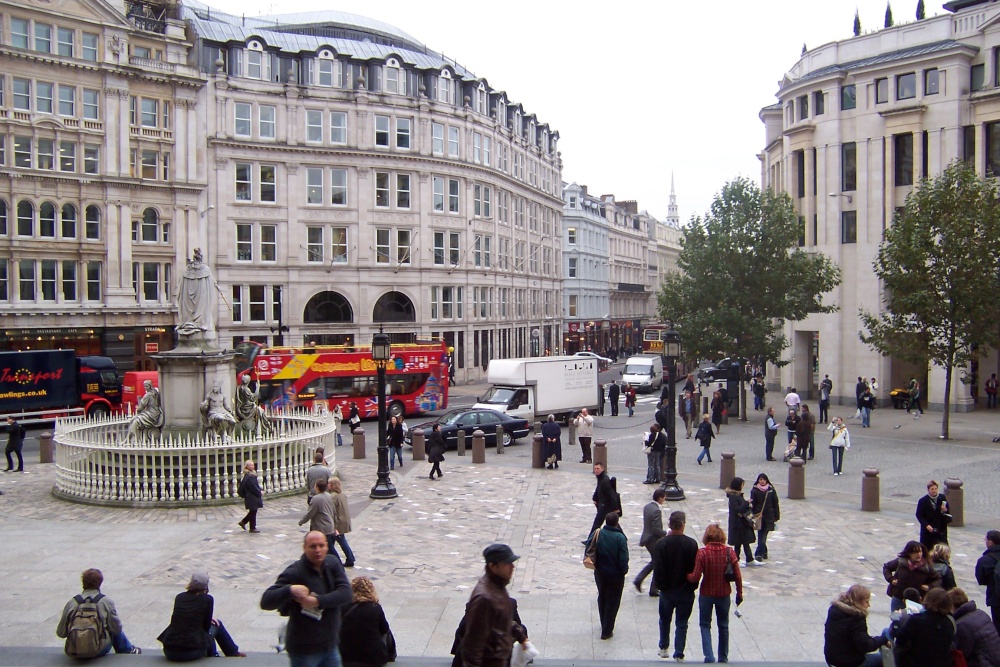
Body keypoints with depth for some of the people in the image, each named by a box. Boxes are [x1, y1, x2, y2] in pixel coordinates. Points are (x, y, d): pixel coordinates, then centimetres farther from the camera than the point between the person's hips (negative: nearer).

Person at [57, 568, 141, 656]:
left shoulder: (71, 603, -3)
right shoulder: (106, 602, -7)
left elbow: (60, 633, 1)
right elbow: (116, 628, -5)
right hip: (99, 651, -2)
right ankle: (128, 650, 42)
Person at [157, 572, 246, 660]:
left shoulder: (179, 597, 6)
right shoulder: (207, 599, -6)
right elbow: (206, 626, 3)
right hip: (192, 653, -4)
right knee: (217, 624, 21)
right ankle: (233, 652, 38)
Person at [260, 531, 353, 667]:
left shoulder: (332, 563, -2)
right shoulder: (294, 573, -18)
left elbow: (345, 592, -12)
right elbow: (266, 602, -23)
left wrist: (317, 601, -25)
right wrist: (289, 590, -41)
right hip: (304, 650, -5)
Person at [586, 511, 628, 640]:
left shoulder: (596, 534, -10)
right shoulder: (620, 538, -21)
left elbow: (588, 551, -4)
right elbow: (623, 558, -18)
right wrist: (624, 571, -2)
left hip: (599, 573, 4)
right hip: (615, 575, -4)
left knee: (602, 598, 24)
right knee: (613, 602, 10)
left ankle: (604, 625, 39)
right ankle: (606, 631, 13)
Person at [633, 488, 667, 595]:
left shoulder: (647, 506, 3)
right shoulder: (656, 510, -26)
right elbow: (656, 529, -27)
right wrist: (666, 533, -12)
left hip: (647, 538, 9)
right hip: (654, 541, -9)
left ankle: (638, 580, 18)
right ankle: (653, 590, 18)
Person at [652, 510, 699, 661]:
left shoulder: (660, 543, -13)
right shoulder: (691, 544, -13)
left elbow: (657, 569, -11)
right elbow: (696, 568, -8)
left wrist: (660, 585, 3)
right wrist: (692, 585, 5)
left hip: (667, 591, 1)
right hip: (686, 591, -1)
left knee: (665, 620, 20)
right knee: (682, 623, 9)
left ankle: (664, 648, 33)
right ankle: (679, 654, 10)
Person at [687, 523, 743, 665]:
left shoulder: (702, 553, -15)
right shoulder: (729, 552, -9)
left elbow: (696, 577, -17)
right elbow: (738, 576, -6)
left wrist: (686, 576, 3)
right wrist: (739, 593, 6)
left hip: (706, 594, -2)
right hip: (724, 594, 2)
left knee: (705, 625, 14)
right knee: (723, 626, 20)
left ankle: (709, 657, 0)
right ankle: (723, 658, 30)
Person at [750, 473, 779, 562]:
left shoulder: (771, 490, 3)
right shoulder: (755, 490, -2)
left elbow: (775, 503, 6)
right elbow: (752, 504, -2)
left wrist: (776, 516, 5)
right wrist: (753, 515, -8)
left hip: (769, 516, 2)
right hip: (759, 516, -2)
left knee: (763, 535, 6)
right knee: (761, 535, -7)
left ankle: (760, 553, 16)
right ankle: (759, 553, -5)